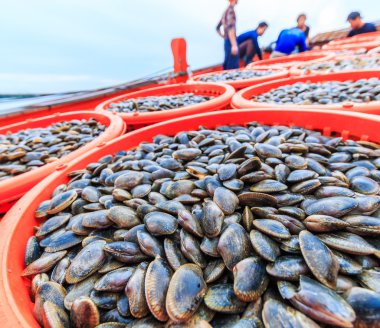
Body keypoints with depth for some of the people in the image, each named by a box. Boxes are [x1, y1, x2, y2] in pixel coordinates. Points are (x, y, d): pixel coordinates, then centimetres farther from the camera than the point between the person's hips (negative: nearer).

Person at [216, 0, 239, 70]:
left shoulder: (225, 11, 18)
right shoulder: (231, 10, -10)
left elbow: (217, 28, 26)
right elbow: (230, 28, -21)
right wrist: (234, 45, -25)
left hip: (226, 41, 10)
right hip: (231, 42, -9)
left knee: (227, 65, 11)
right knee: (233, 67, -10)